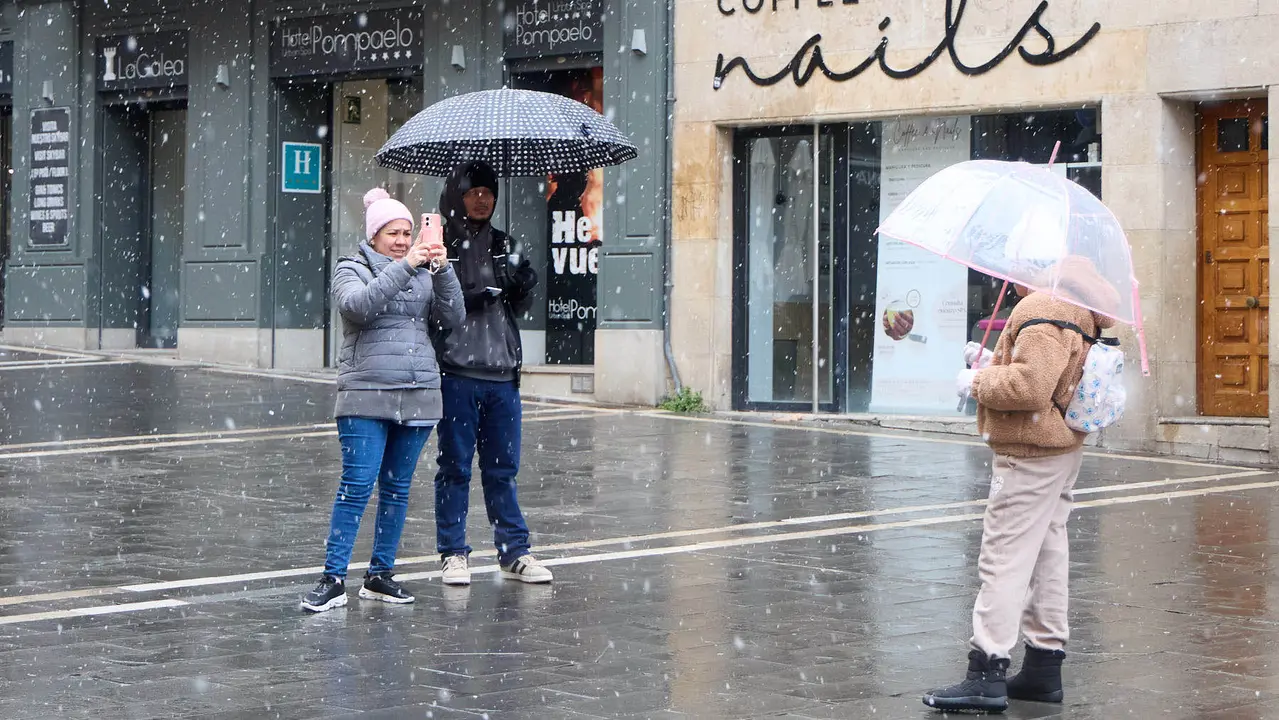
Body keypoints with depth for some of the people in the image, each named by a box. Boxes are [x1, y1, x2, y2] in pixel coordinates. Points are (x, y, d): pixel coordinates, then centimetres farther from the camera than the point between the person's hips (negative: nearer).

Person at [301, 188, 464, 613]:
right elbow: (359, 305, -18)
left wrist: (442, 269, -8)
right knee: (357, 486, -10)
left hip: (418, 397, 4)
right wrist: (405, 266, -21)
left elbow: (453, 317, 4)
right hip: (365, 399, -4)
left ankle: (380, 575, 16)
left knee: (397, 489, 8)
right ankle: (333, 578, -7)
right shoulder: (351, 270, 3)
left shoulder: (423, 275, 14)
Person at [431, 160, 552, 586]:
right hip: (457, 371, -4)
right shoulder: (441, 245, 0)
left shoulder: (503, 245, 16)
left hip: (502, 373, 4)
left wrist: (522, 287, -1)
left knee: (502, 468, 9)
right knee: (455, 466, 2)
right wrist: (470, 296, -20)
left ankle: (514, 553, 14)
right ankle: (453, 553, 10)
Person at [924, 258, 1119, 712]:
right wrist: (993, 363, 13)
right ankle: (1045, 666, 21)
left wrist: (979, 381, -13)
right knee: (1046, 556, 14)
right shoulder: (1069, 308, 16)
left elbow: (1030, 386, -28)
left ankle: (987, 672, -9)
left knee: (1004, 559, -9)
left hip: (1031, 458, -11)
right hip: (1060, 452, 11)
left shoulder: (1042, 312, -20)